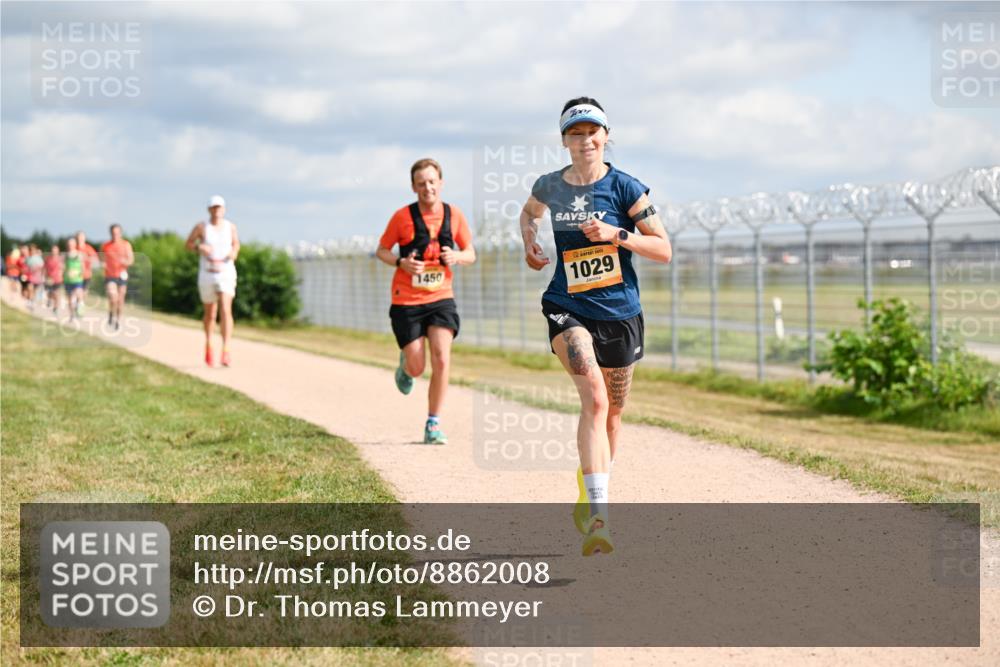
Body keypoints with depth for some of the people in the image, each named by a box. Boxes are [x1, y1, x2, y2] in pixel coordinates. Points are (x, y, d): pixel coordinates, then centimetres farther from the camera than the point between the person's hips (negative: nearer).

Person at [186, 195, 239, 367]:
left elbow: (236, 243, 17)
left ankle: (226, 351, -24)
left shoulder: (230, 227, 0)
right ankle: (208, 344, 42)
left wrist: (234, 253, -5)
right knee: (210, 314, 13)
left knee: (226, 310, -18)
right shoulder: (201, 227, -5)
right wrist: (199, 247, -15)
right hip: (207, 275, 1)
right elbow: (189, 244, 6)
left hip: (226, 273, 0)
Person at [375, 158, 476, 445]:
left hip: (441, 298, 1)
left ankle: (433, 424, -4)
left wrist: (456, 257, -14)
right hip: (406, 302, -1)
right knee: (416, 368, 0)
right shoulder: (402, 216, -7)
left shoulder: (454, 215, -1)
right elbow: (381, 251, 3)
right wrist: (401, 262, -18)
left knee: (441, 359, -16)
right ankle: (405, 364, 40)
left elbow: (470, 254, 10)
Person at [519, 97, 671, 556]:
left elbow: (663, 250, -5)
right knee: (594, 398, -24)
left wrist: (617, 235, -18)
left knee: (611, 414, 13)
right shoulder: (550, 187, 3)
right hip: (567, 309, -1)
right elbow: (529, 212, 27)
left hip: (619, 313, 1)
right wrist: (529, 242, 8)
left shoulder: (624, 188, -5)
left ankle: (587, 501, 39)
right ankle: (599, 517, -32)